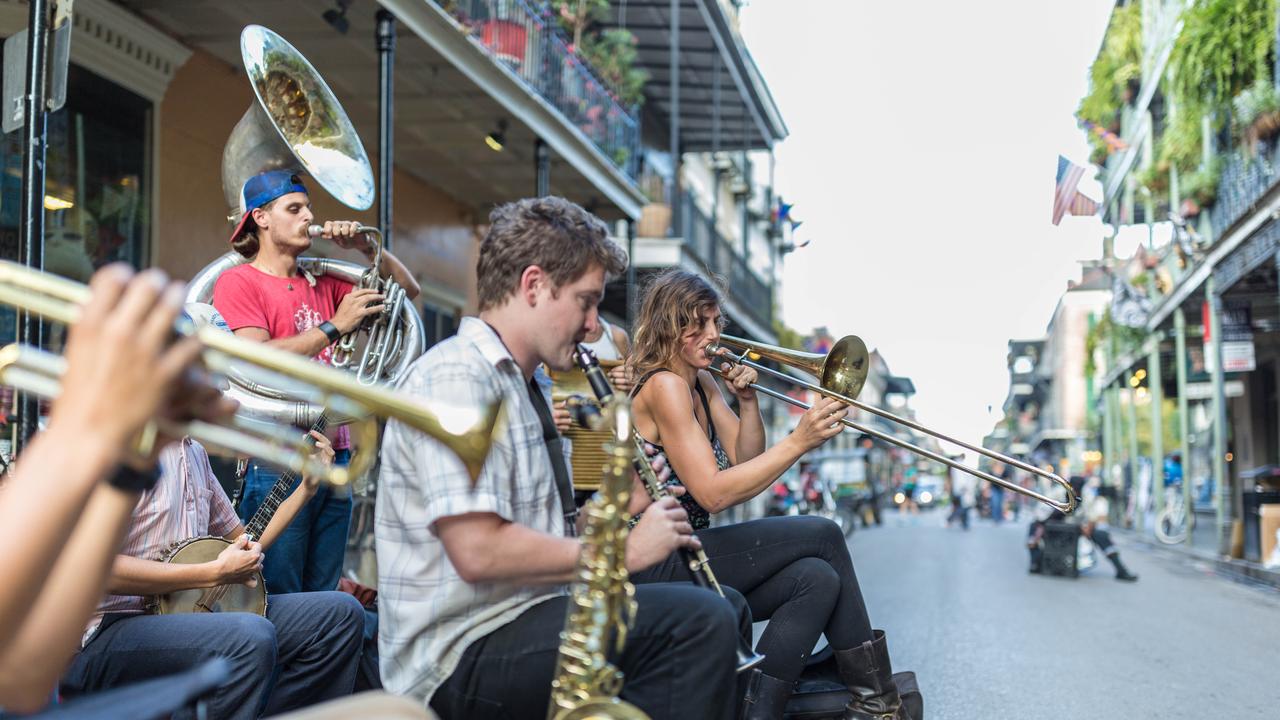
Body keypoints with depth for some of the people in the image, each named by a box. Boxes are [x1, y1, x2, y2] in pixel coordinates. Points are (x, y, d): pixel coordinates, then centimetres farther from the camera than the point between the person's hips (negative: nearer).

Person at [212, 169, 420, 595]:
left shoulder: (322, 284, 16)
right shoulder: (238, 281, -1)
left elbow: (407, 289, 20)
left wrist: (366, 248, 5)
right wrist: (334, 326, -14)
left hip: (333, 458, 6)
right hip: (278, 463, -6)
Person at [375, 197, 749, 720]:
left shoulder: (520, 384, 15)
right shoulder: (454, 378, -16)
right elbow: (477, 550, -25)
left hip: (518, 622, 10)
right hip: (462, 658, -10)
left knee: (726, 607, 17)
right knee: (700, 621, -26)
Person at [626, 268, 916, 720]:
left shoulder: (700, 382, 12)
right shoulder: (663, 386, -16)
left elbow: (745, 463, 13)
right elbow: (713, 492, -23)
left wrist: (747, 400, -3)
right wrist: (798, 442, -28)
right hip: (656, 566, -8)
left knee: (817, 579, -9)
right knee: (821, 536, -11)